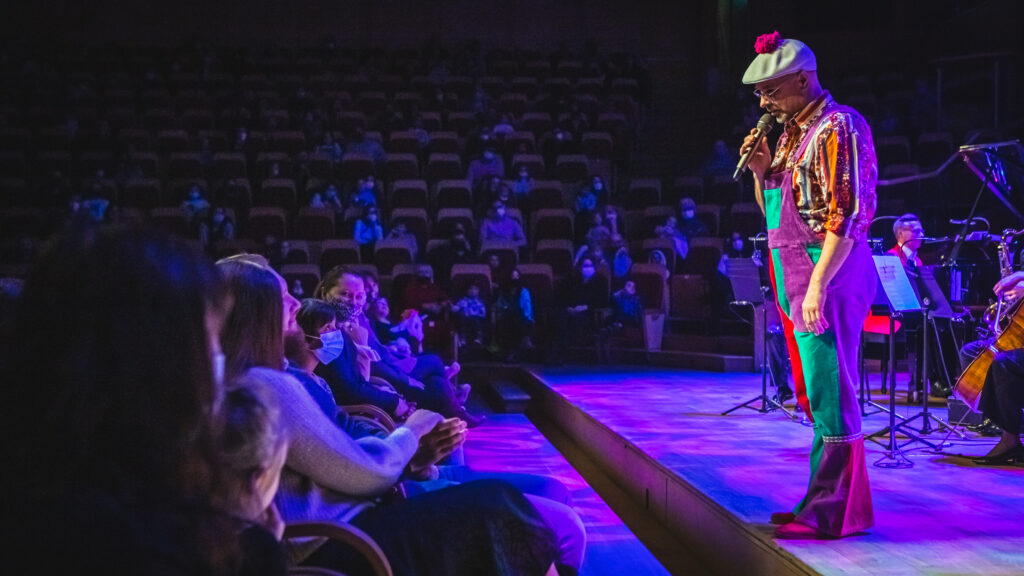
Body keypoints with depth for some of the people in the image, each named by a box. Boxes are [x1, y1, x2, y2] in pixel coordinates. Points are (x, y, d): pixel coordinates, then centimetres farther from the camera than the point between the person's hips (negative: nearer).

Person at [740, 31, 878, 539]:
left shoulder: (838, 127, -11)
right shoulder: (790, 132, 17)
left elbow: (847, 214, -18)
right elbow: (774, 208, 24)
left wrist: (818, 284, -23)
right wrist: (763, 170, 5)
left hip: (828, 274, -10)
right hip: (794, 277, 10)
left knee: (829, 394, -8)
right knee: (818, 395, 13)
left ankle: (832, 511, -3)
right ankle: (826, 500, 21)